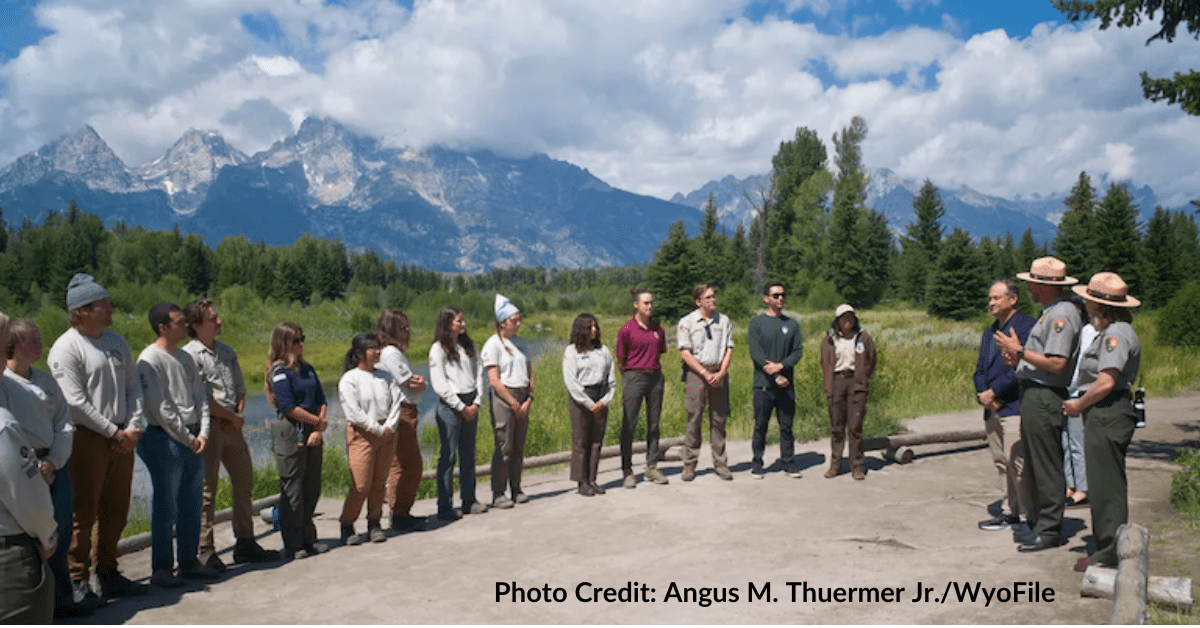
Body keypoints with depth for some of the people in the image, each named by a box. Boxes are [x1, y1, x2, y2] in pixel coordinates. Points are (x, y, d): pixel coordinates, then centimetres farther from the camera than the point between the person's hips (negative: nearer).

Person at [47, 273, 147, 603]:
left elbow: (133, 388, 12)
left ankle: (107, 573, 26)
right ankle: (77, 580, 11)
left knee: (116, 511, 13)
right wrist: (115, 432, -13)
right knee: (83, 513, -1)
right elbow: (76, 402, -15)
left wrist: (133, 427, -2)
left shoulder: (117, 342, 13)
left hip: (121, 438, 7)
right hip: (86, 440, -7)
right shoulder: (65, 348, -10)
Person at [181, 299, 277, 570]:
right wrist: (233, 417, -8)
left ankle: (245, 543, 22)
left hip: (232, 426, 8)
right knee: (207, 489, -2)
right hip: (208, 426, -7)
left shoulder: (226, 351, 14)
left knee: (244, 484, 12)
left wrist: (237, 416, 0)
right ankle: (205, 551, 7)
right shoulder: (189, 355, -9)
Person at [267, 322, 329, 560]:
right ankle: (293, 546, 7)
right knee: (292, 491, -2)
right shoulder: (280, 371, -8)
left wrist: (318, 430, -4)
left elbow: (321, 401, 11)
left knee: (312, 489, 11)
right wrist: (319, 422, -8)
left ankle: (308, 539, 23)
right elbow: (289, 408, -16)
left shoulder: (308, 369, 14)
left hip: (312, 434, 7)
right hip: (290, 435, -7)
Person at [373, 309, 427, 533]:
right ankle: (399, 516, 1)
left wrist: (416, 380, -5)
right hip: (401, 413, -10)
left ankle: (402, 514, 21)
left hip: (405, 413, 10)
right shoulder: (390, 353, -13)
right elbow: (411, 385, -13)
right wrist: (418, 382, 8)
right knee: (403, 465, -5)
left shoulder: (396, 352, 18)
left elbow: (418, 384, 16)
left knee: (413, 464, 13)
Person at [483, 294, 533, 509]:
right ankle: (498, 495, 1)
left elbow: (529, 373, 14)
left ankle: (516, 489, 19)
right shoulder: (493, 344, -6)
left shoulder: (521, 343, 13)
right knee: (504, 447, -6)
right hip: (502, 397, -6)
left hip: (522, 397, 6)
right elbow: (494, 380, -11)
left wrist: (528, 400, 0)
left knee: (519, 447, 9)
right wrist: (514, 403, -10)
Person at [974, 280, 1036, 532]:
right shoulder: (989, 332, 21)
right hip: (992, 408, 8)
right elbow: (980, 369, 18)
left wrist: (992, 393, -13)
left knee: (1017, 463, -8)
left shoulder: (1027, 326, -7)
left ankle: (1029, 517, 1)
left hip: (1015, 407, -8)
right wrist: (982, 394, -1)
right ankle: (1009, 512, 20)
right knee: (1001, 463, 12)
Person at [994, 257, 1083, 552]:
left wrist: (1020, 351, -16)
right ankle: (1041, 523, 25)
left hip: (1045, 397, -11)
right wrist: (1020, 359, 11)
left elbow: (1057, 364, -23)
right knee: (1035, 464, 16)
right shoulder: (1051, 312, 18)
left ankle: (1049, 530, 4)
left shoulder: (1062, 315, -16)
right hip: (1034, 395, 11)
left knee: (1046, 467, -4)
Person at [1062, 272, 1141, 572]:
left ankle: (1109, 554, 3)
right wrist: (1082, 404, 9)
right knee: (1104, 483, 15)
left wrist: (1078, 405, -10)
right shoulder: (1111, 332, 17)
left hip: (1108, 415, -11)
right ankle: (1107, 548, 24)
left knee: (1106, 485, -4)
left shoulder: (1116, 334, -15)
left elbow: (1106, 382, -23)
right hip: (1104, 414, 11)